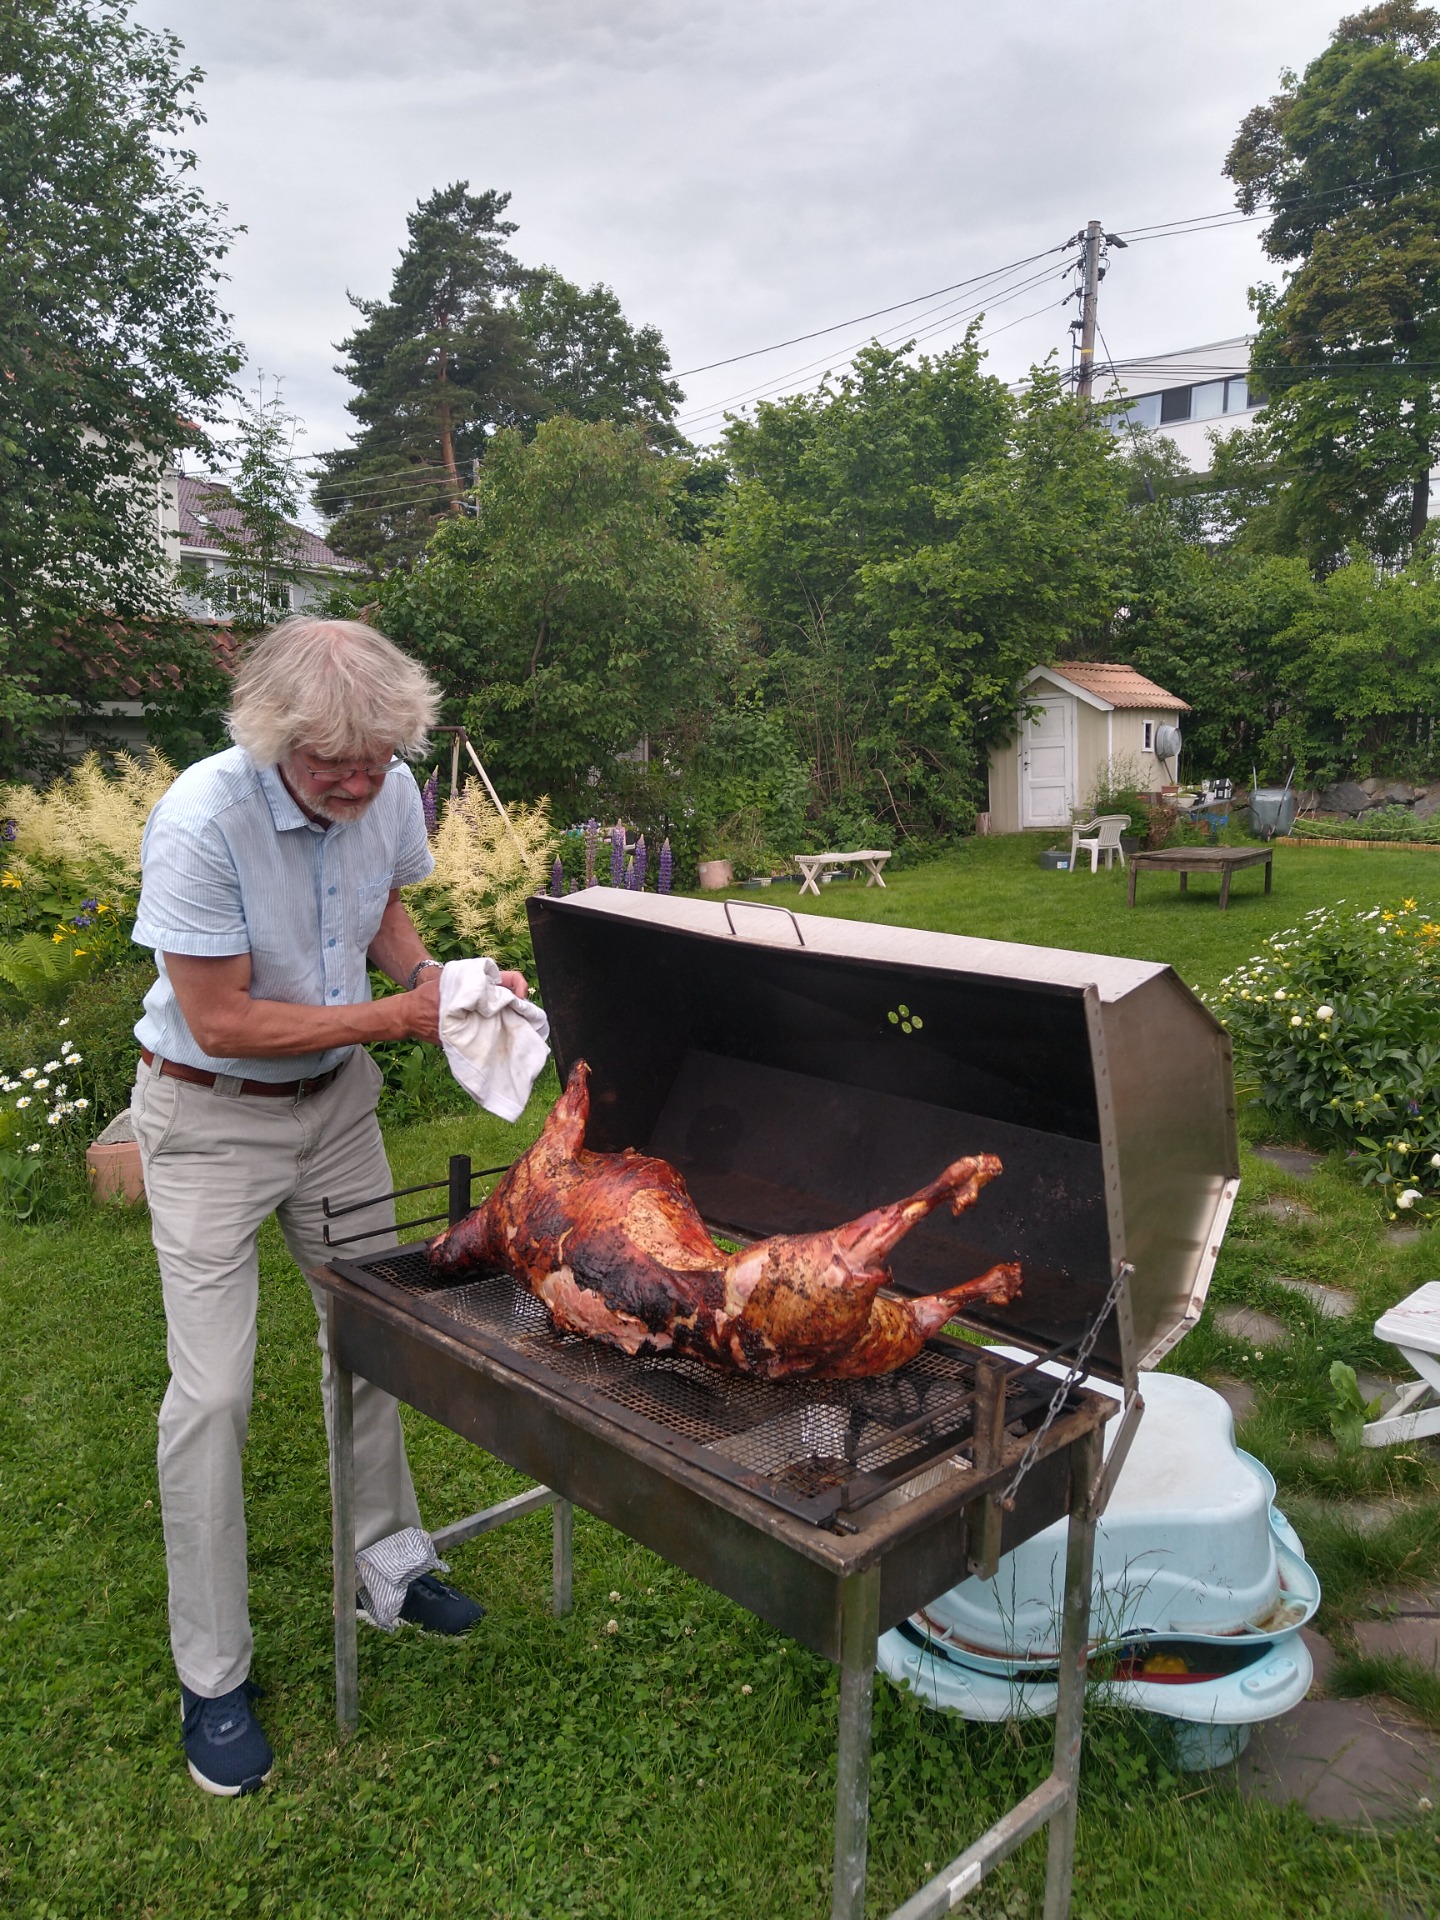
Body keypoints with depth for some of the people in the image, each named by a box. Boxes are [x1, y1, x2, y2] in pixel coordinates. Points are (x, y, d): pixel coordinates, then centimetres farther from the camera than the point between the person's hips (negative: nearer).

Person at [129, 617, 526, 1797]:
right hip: (211, 1120, -5)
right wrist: (396, 1016, -25)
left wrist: (436, 976, -14)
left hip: (335, 1098, 6)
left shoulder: (389, 793, -12)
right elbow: (222, 1020, -25)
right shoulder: (201, 823, -29)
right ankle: (213, 1679, 17)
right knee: (212, 1391, -3)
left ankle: (387, 1560, 38)